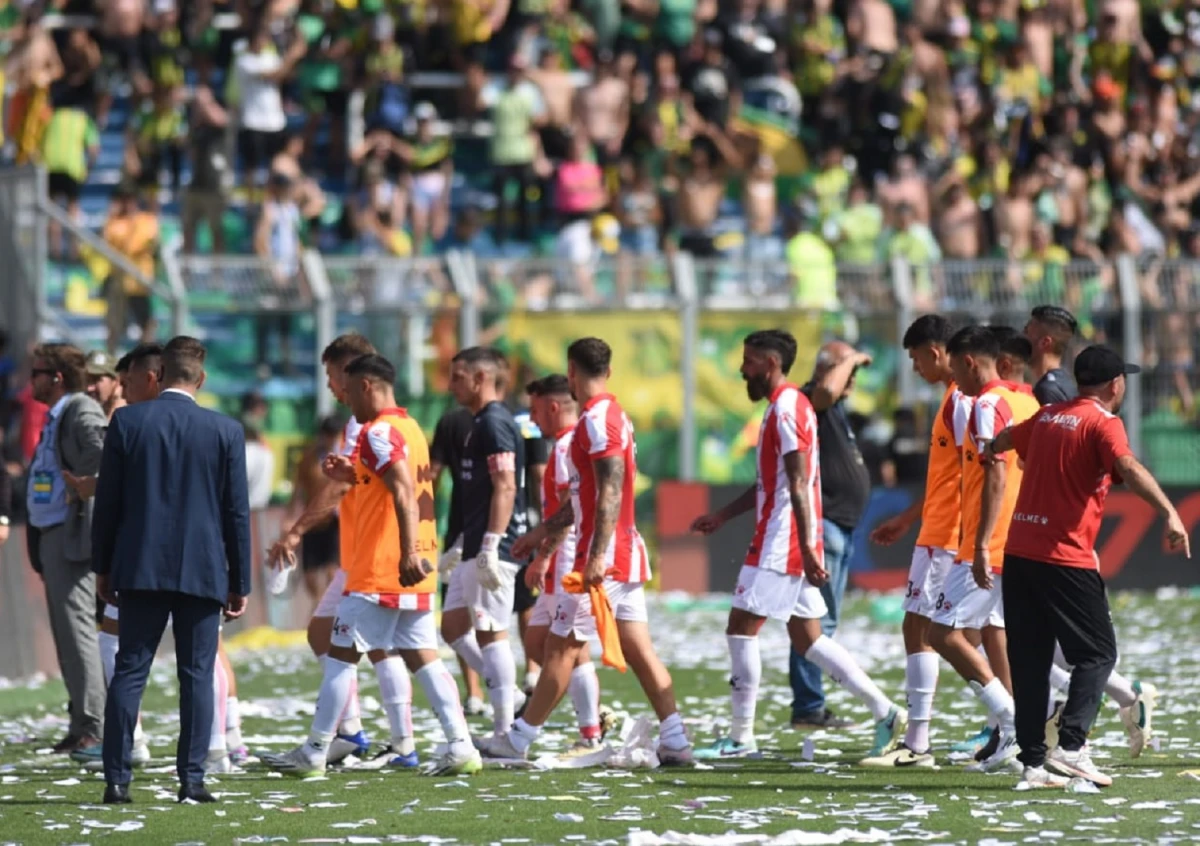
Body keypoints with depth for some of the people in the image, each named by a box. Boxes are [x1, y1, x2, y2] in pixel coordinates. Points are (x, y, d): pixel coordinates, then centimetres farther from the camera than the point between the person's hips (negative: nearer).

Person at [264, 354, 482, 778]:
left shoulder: (379, 433, -12)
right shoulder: (409, 428, 17)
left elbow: (405, 493, -25)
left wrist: (408, 552, -33)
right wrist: (356, 476, 19)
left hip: (380, 574, -9)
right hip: (416, 573, 9)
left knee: (341, 654, -2)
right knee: (422, 657, 7)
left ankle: (314, 752, 2)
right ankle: (461, 747, -3)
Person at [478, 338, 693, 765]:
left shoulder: (597, 420, -14)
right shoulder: (612, 415, 17)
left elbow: (611, 492, -23)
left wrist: (598, 556, -29)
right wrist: (545, 529, 33)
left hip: (603, 558, -9)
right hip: (627, 555, 9)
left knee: (561, 647, -1)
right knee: (639, 650, 4)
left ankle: (519, 740, 6)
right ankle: (675, 741, -3)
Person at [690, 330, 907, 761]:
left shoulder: (786, 409, -14)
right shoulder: (785, 407, 18)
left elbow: (799, 485, -20)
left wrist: (807, 548, -24)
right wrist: (723, 516, 29)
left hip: (781, 544, -10)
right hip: (789, 545, 10)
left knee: (742, 627, -6)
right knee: (806, 636, 10)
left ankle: (741, 738, -3)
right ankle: (884, 711, 8)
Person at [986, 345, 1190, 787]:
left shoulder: (1047, 417, 15)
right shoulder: (1103, 424, -6)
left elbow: (1004, 440, 37)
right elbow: (1128, 468, -26)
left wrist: (989, 450, 61)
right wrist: (1169, 512, -37)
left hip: (1019, 552, 7)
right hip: (1065, 559, -7)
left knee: (1030, 660, 9)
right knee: (1098, 653, 0)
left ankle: (1034, 760, 8)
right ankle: (1070, 746, -15)